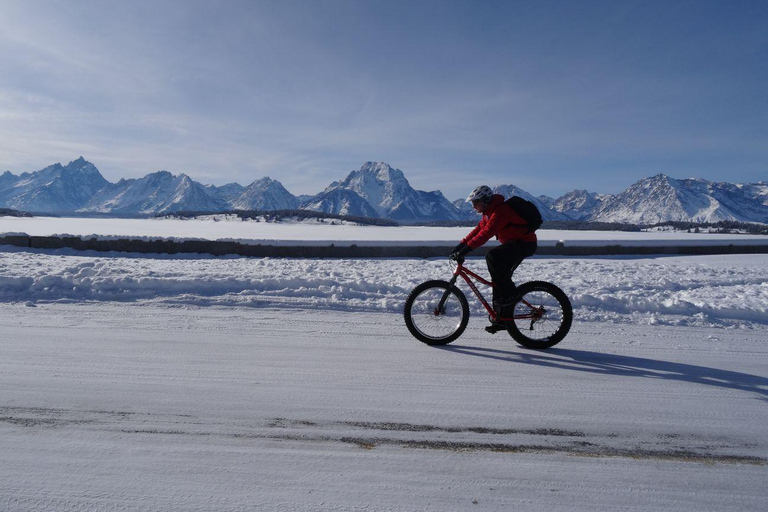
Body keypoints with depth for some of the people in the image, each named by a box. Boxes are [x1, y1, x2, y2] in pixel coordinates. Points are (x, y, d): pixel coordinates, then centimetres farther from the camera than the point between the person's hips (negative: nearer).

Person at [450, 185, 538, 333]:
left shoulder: (501, 210, -22)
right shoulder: (490, 212, 10)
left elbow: (486, 233, -31)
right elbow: (478, 229, 9)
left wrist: (466, 248, -33)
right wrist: (460, 245, 1)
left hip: (525, 243, -10)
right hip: (515, 243, 10)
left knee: (492, 256, -30)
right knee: (499, 278, 5)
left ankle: (509, 294, -16)